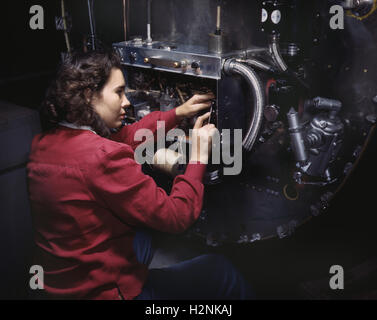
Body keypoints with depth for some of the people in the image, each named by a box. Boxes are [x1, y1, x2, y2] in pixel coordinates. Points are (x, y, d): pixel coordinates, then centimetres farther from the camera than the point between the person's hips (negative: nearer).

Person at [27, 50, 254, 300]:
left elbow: (120, 139, 9)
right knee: (220, 270, 5)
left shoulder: (43, 143, -2)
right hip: (103, 291, -8)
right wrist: (199, 156, -9)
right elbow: (176, 217, -22)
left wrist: (178, 113, 12)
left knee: (144, 240, 33)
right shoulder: (103, 157, -28)